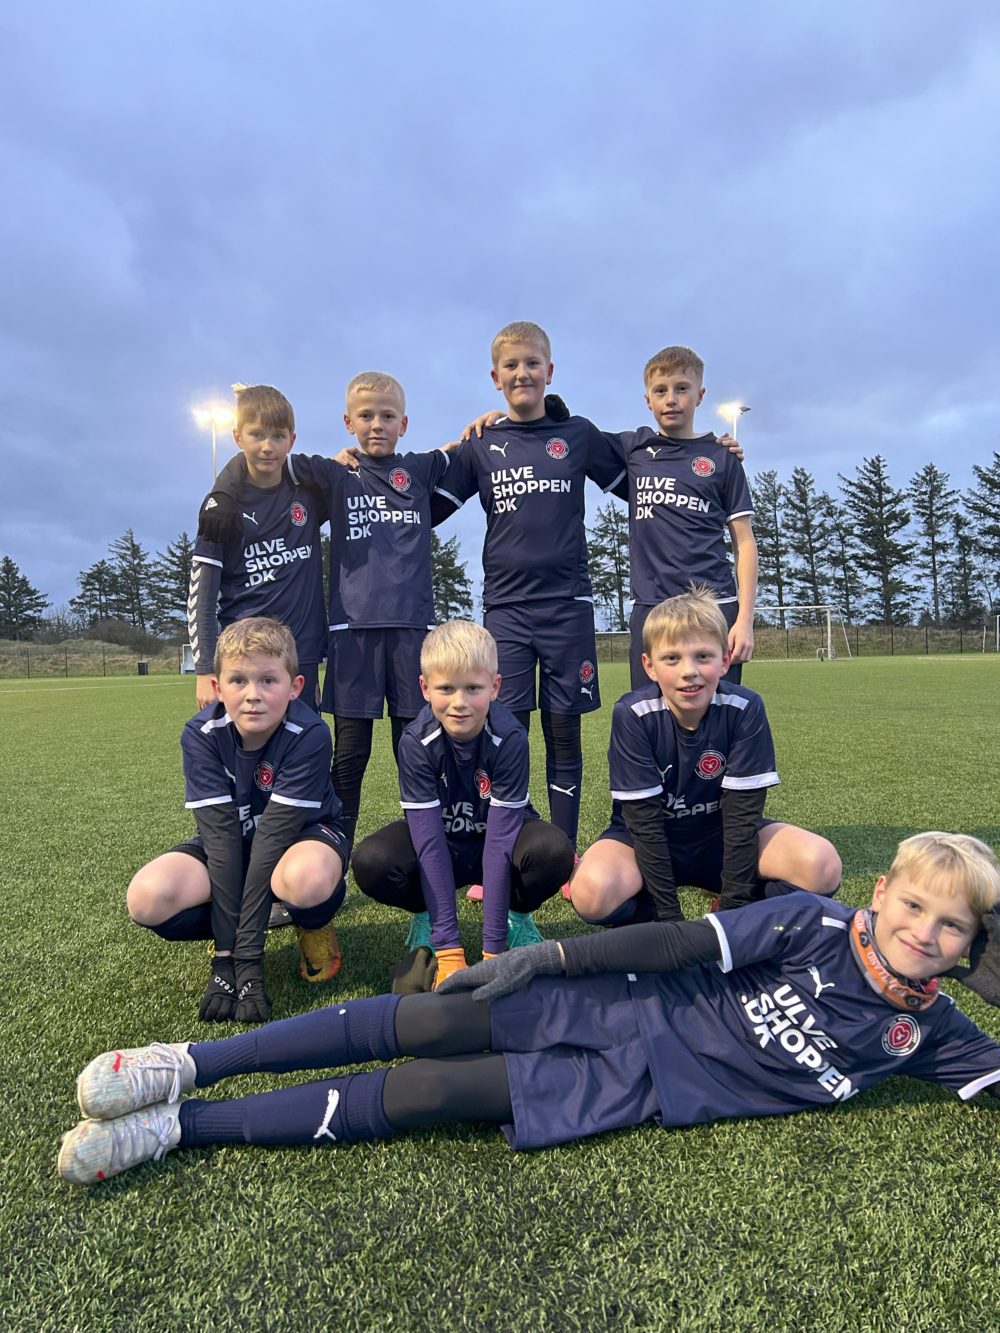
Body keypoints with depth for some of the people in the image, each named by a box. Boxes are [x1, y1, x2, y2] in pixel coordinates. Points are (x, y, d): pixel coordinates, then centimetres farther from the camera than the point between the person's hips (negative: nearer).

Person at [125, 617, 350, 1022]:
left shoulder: (309, 735, -28)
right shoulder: (201, 735, -19)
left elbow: (273, 834, -29)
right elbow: (222, 836, -24)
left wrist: (246, 956, -29)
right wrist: (225, 953, -27)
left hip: (300, 835, -3)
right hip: (231, 847, 3)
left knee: (307, 878, -40)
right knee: (148, 898, -26)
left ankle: (312, 923, -2)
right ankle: (230, 942, 5)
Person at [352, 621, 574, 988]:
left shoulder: (509, 738, -26)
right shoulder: (416, 742, -25)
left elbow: (499, 841, -27)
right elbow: (430, 843, -26)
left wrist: (493, 949, -26)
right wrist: (449, 950, -28)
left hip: (498, 834, 0)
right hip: (441, 839, 1)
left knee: (554, 851, -34)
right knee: (371, 862, -31)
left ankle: (517, 918, 0)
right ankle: (427, 918, 2)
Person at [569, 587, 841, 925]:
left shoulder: (745, 709, -19)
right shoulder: (632, 714, -22)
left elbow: (742, 812, -16)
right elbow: (644, 819, -20)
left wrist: (732, 908, -18)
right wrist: (670, 918, -20)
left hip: (721, 837, 2)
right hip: (649, 841, -1)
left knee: (822, 865, -25)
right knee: (591, 893, -33)